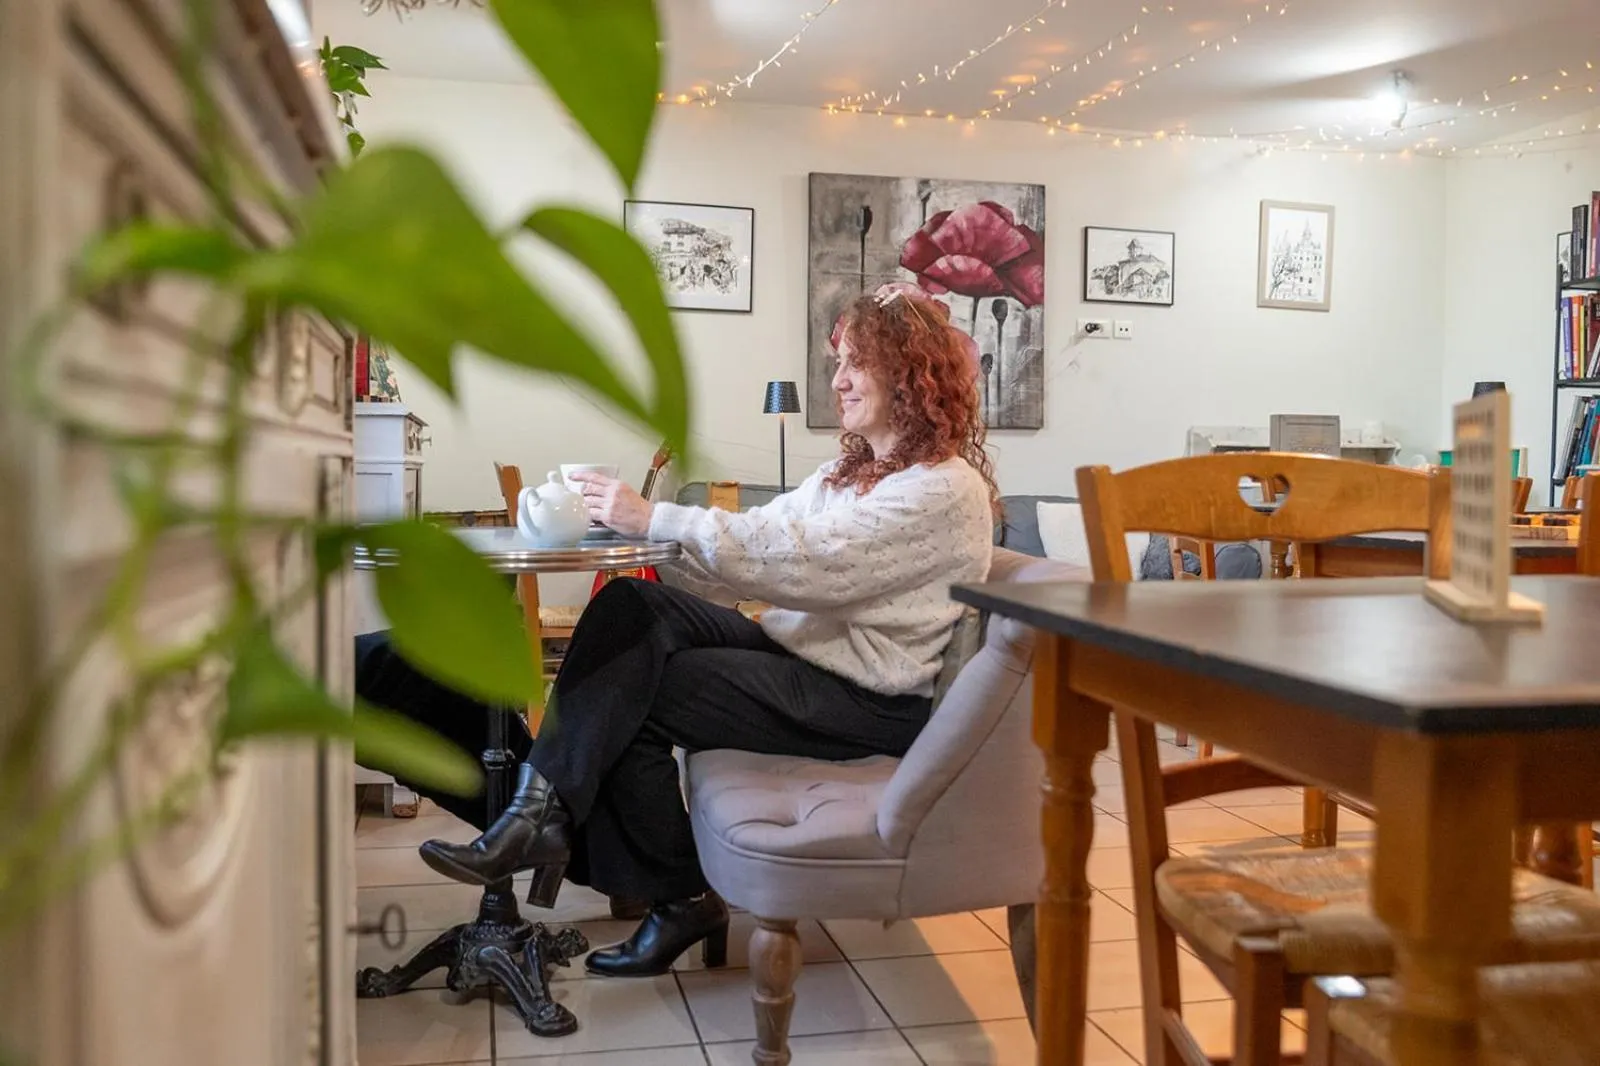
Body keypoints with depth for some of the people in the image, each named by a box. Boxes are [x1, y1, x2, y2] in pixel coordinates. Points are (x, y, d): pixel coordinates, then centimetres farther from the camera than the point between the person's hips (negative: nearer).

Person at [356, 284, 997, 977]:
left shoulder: (945, 489, -12)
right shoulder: (855, 469, 17)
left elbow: (808, 561, -24)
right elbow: (762, 544, 8)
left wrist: (655, 520, -25)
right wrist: (643, 535, -8)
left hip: (873, 702, -8)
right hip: (798, 655, 8)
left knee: (635, 692, -16)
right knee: (631, 605, -15)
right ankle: (546, 817, -18)